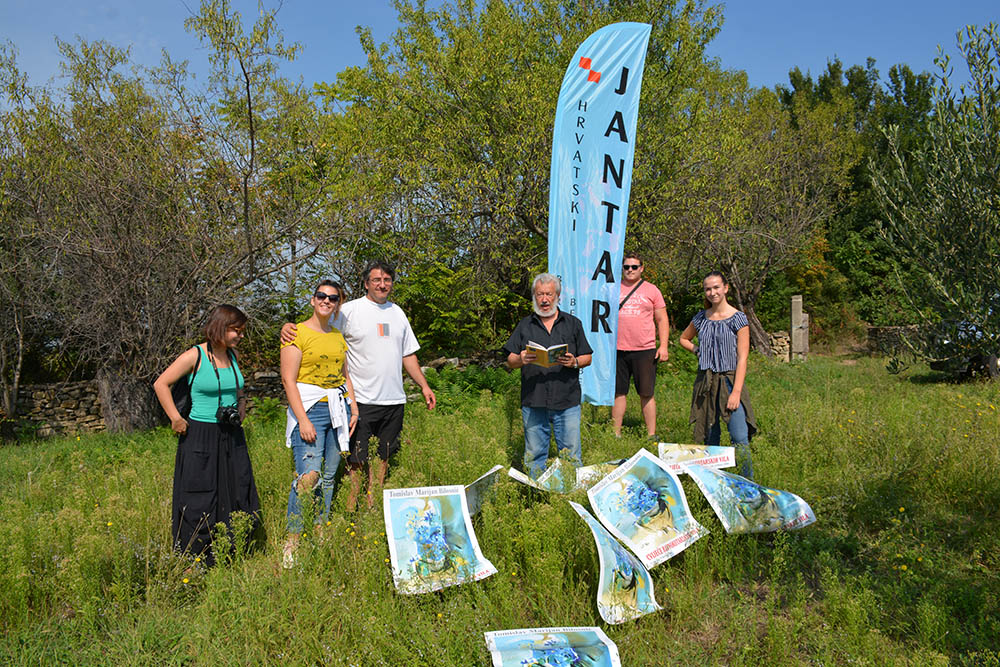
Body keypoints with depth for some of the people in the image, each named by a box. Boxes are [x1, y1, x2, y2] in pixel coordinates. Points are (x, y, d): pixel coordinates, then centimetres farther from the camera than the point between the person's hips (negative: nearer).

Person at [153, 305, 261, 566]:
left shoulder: (232, 355, 8)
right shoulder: (195, 356, -11)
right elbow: (160, 384, -8)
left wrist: (241, 403, 8)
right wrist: (176, 419, -10)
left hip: (232, 437, 7)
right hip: (200, 437, -6)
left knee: (237, 494, 8)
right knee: (198, 501, 0)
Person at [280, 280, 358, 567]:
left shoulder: (338, 336, 16)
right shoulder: (297, 333, -4)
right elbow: (288, 379, -9)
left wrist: (353, 409, 12)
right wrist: (303, 420, -16)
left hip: (338, 409, 6)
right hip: (310, 408, -6)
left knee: (329, 476, 7)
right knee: (309, 474, -16)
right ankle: (292, 542, -7)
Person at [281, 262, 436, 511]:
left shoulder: (397, 312, 14)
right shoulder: (350, 310, -4)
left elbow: (408, 354, 19)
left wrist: (424, 386, 15)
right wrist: (288, 327, -26)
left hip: (394, 399, 6)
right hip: (362, 400, -5)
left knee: (383, 457, 12)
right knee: (357, 460, -3)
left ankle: (373, 507, 23)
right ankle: (350, 509, 9)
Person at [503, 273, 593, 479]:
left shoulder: (573, 324, 12)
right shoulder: (524, 326, 12)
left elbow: (587, 358, 10)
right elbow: (510, 361, 8)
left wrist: (574, 362, -12)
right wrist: (521, 360, -15)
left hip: (567, 401, -1)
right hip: (533, 401, 1)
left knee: (571, 454, 1)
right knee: (534, 455, 6)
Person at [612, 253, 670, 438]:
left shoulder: (651, 290, 7)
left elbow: (662, 320, 7)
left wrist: (663, 346, -2)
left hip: (645, 350, -1)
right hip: (618, 350, 2)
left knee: (646, 394, 2)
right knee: (618, 393, 6)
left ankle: (651, 435, 8)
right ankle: (616, 433, 14)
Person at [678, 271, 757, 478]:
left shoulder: (738, 318, -4)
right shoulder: (701, 318, 8)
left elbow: (742, 357, -8)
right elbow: (684, 339, 28)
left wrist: (736, 391, -16)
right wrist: (697, 350, 8)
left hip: (729, 380, -4)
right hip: (705, 382, 4)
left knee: (739, 438, -12)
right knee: (709, 438, 9)